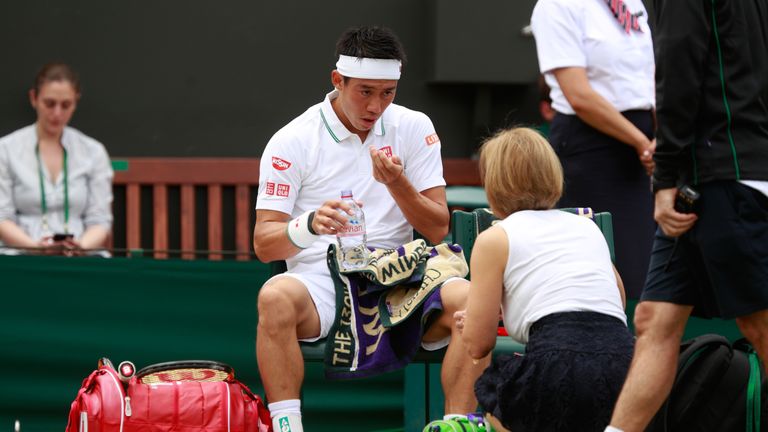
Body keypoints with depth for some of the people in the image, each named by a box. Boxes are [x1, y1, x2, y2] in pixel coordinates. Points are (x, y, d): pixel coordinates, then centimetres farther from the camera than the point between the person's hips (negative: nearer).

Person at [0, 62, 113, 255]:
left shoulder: (94, 152, 11)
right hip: (21, 257, -1)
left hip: (79, 259, 1)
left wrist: (80, 246, -16)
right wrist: (35, 246, -18)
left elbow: (100, 220, 6)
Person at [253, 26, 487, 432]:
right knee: (276, 297, -37)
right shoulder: (291, 141, 0)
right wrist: (310, 225, -26)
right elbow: (263, 242, -4)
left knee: (469, 301, -29)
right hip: (319, 282, -2)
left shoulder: (414, 128, 8)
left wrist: (397, 184, -14)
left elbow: (437, 230, 6)